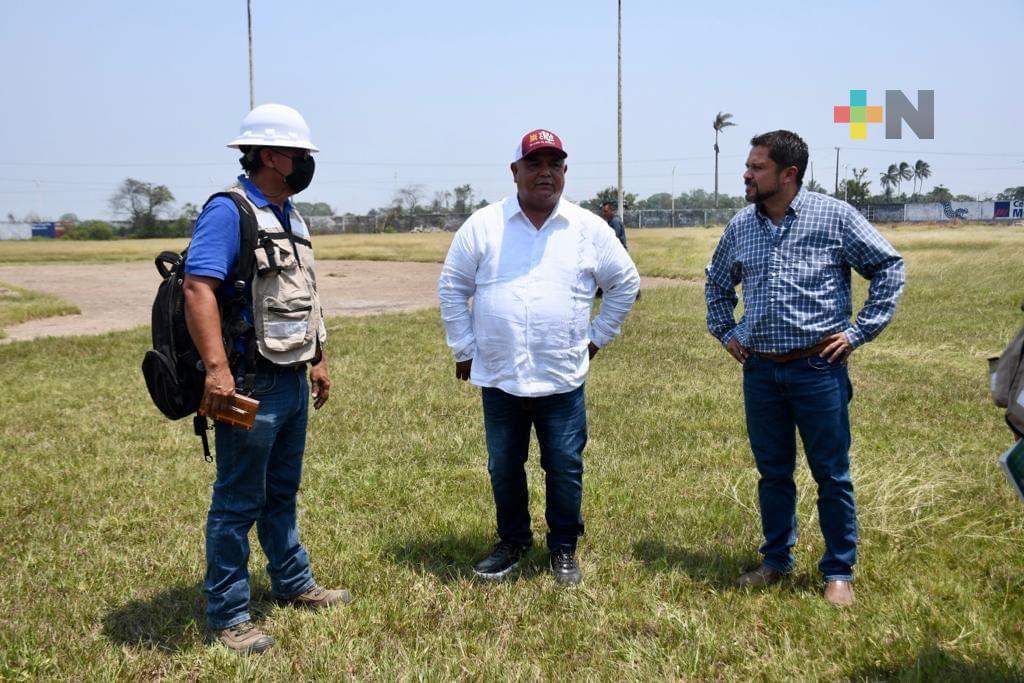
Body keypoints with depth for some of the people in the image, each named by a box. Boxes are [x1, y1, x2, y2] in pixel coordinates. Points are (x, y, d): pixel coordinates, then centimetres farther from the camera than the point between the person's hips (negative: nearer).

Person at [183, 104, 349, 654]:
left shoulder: (290, 216, 14)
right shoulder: (228, 212, -15)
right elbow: (198, 288, -25)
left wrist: (318, 359, 22)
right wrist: (217, 367, -33)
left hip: (293, 381, 9)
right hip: (251, 383, -9)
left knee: (283, 492, 21)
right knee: (238, 503, 2)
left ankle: (293, 583, 36)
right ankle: (227, 615, 14)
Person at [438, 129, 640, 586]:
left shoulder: (589, 229, 1)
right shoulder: (482, 226, 0)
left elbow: (626, 283, 12)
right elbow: (451, 287, 6)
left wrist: (597, 337, 9)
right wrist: (464, 348, 5)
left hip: (563, 378, 0)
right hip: (498, 377, 1)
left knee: (565, 469, 7)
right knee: (503, 468, 13)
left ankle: (563, 550, 26)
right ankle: (513, 543, 33)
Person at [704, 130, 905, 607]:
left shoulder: (834, 217, -7)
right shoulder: (740, 226, 6)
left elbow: (889, 267, -1)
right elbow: (717, 282, 24)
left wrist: (860, 331, -5)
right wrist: (724, 332, 14)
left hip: (819, 369, -4)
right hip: (760, 371, 4)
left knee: (832, 475, 5)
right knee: (772, 473, 14)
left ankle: (839, 572, 18)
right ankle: (776, 561, 29)